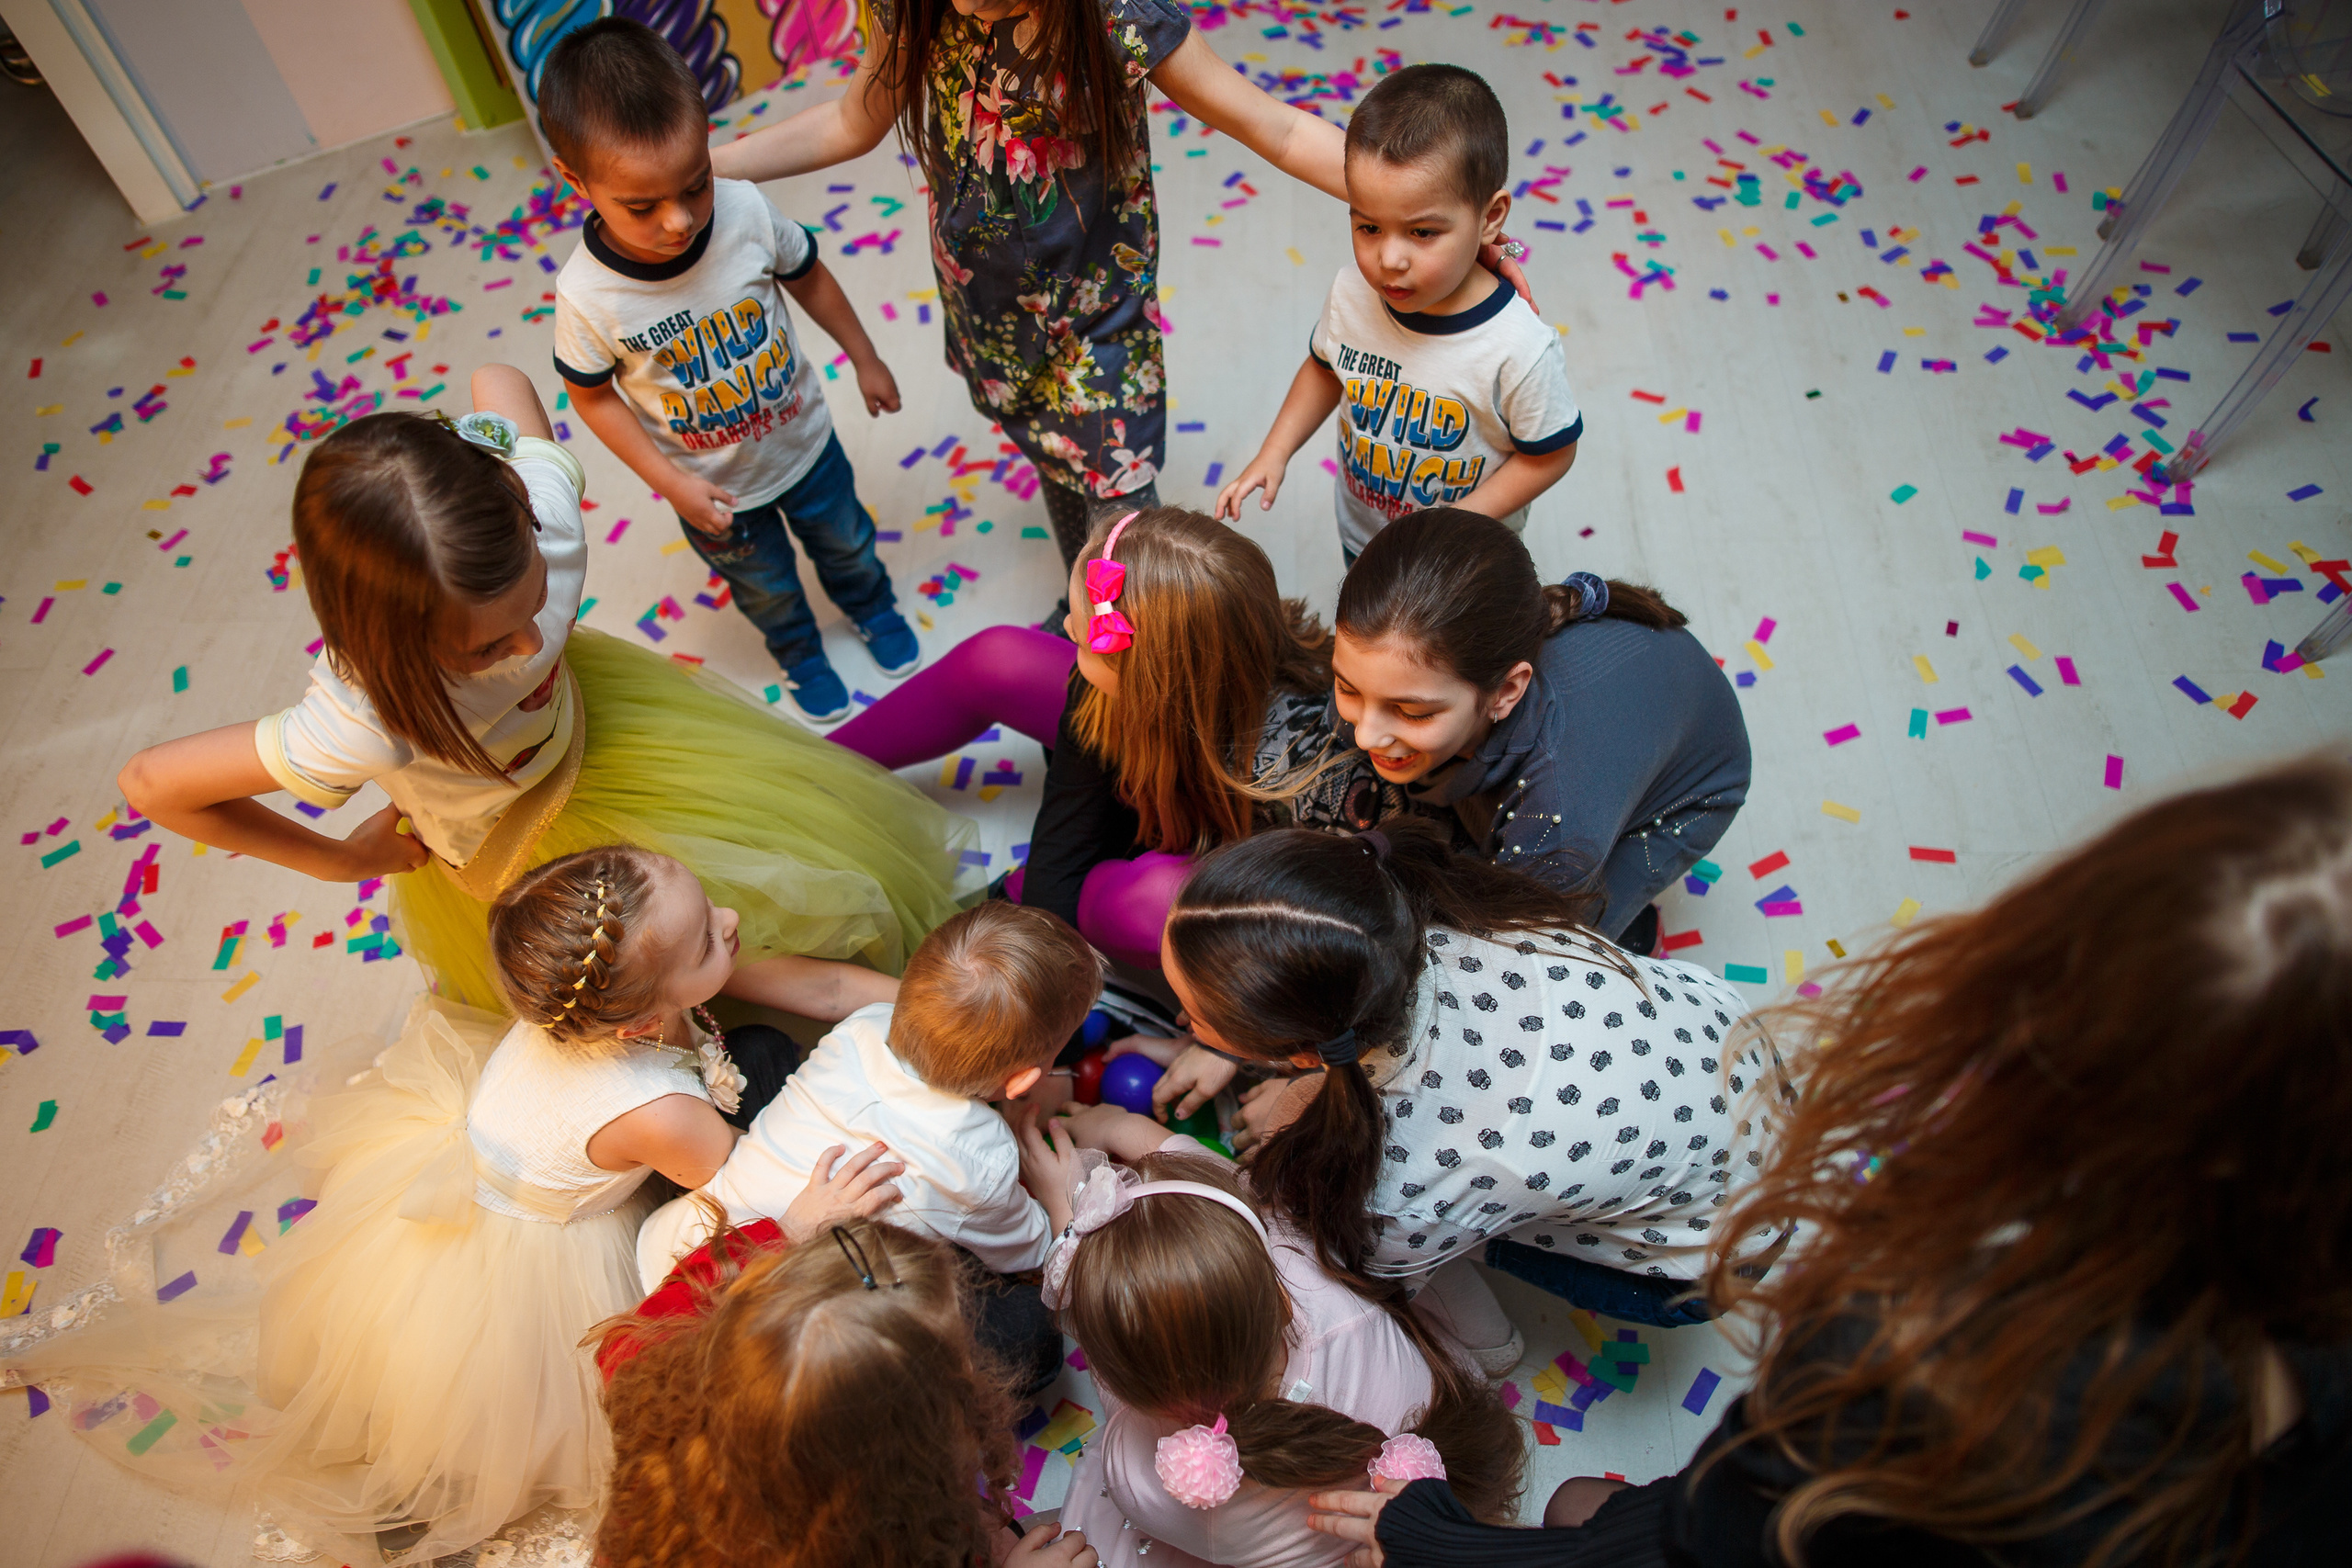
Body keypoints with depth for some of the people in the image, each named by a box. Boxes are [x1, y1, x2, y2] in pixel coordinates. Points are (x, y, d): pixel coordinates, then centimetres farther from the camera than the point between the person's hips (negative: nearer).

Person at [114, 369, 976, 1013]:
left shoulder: (538, 506, -38)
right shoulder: (366, 723, -46)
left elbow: (498, 377, -15)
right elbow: (151, 783, -29)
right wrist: (339, 859, -15)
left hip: (582, 713, 4)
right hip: (507, 846, -4)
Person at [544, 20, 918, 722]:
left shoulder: (747, 211, -27)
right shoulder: (587, 295, -31)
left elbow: (807, 277, -7)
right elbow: (593, 396, -14)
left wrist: (865, 359, 4)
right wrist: (671, 483, -18)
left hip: (803, 441, 2)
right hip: (715, 489, -1)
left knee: (846, 543, 29)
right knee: (767, 590, 25)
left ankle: (872, 608, 64)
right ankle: (801, 657, 59)